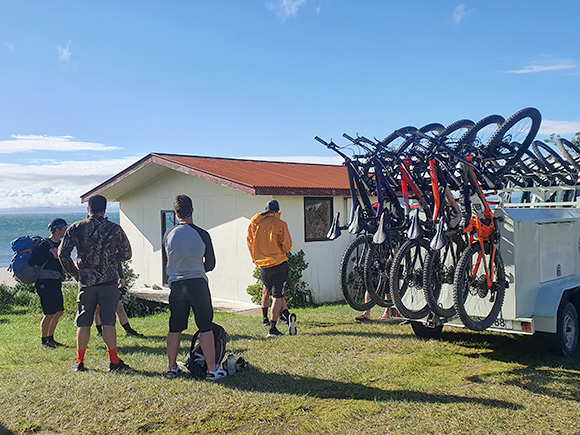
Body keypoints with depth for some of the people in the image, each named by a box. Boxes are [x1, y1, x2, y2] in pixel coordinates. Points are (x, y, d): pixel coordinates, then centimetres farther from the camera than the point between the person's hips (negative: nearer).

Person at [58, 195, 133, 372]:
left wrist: (74, 273, 10)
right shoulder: (115, 229, -2)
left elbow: (62, 254, 0)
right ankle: (113, 361, 5)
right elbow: (126, 254, 3)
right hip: (108, 282, -1)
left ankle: (79, 362, 16)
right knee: (108, 322, 2)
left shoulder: (76, 228, 1)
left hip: (86, 282, 1)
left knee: (83, 323, 10)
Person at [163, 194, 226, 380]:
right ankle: (212, 369, 6)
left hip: (176, 286, 3)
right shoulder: (202, 234, -6)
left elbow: (168, 261, 13)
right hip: (198, 284, -2)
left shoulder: (168, 235, -1)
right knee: (205, 328, 3)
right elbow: (210, 264, 4)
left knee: (174, 329, 13)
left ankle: (172, 368, 24)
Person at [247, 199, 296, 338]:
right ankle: (272, 328, -1)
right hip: (279, 264, -3)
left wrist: (255, 260, 24)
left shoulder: (253, 223, 5)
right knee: (277, 295, 3)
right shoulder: (280, 224, -7)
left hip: (263, 266, 3)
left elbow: (250, 244, 11)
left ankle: (288, 316, 0)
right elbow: (287, 247, -7)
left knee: (275, 294, 17)